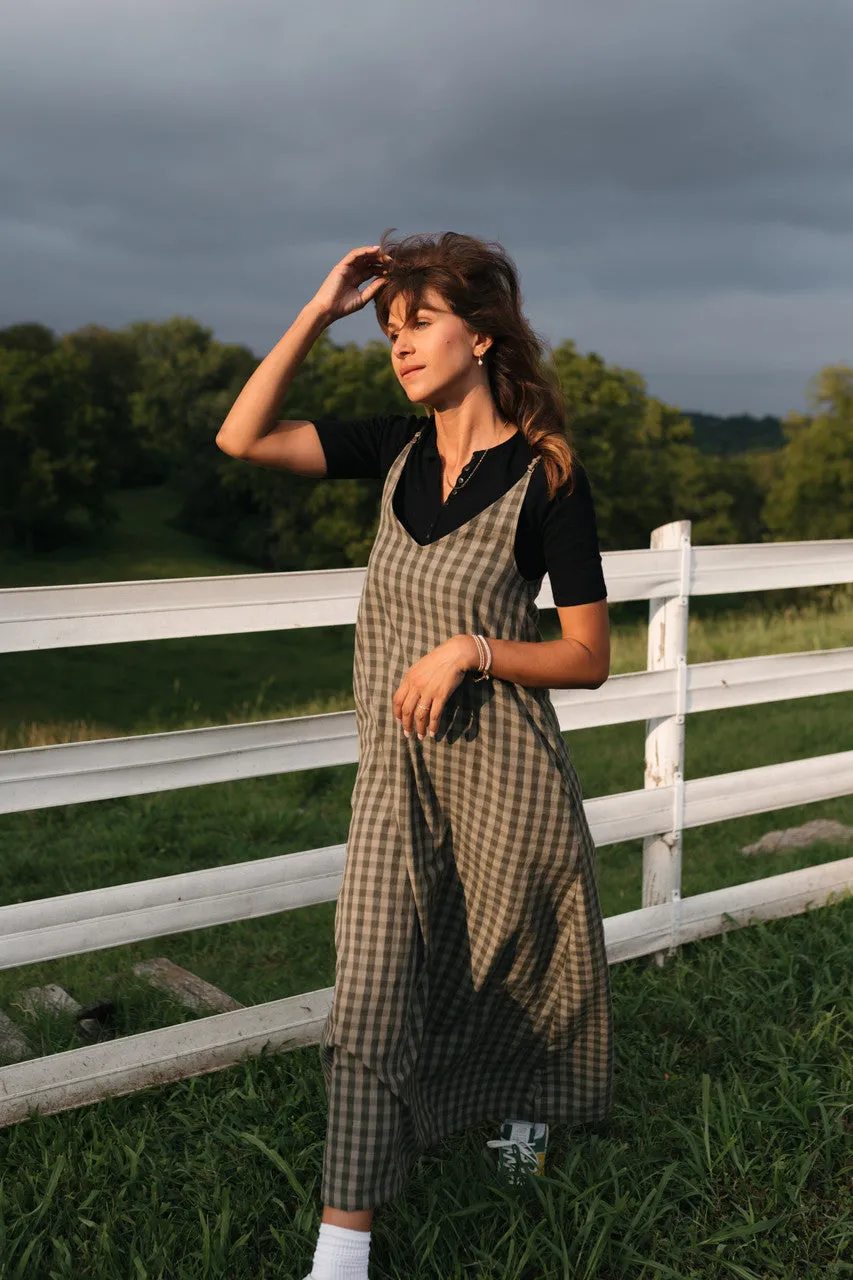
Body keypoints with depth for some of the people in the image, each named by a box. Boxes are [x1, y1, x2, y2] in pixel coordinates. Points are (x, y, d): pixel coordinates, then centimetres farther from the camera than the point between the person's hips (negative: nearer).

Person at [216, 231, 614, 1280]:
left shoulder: (545, 476, -10)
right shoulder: (401, 450, 4)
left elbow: (589, 658, -8)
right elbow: (242, 438, -4)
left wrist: (470, 649, -22)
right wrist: (321, 310, -6)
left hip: (501, 771, -3)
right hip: (396, 773, 4)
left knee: (516, 972, 17)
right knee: (371, 995, -1)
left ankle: (530, 1111, 50)